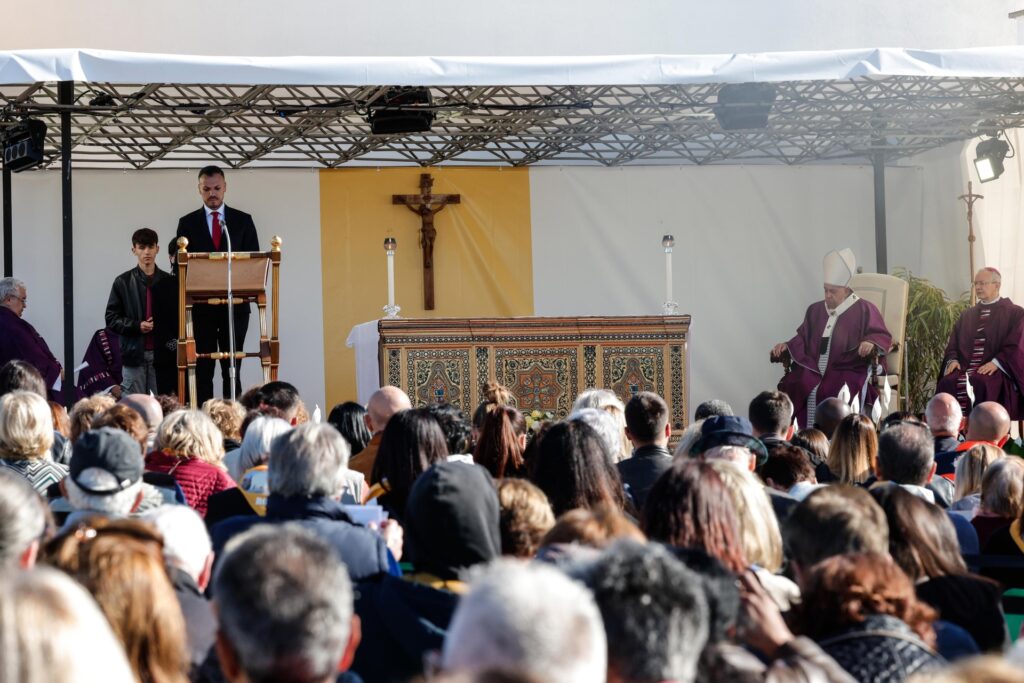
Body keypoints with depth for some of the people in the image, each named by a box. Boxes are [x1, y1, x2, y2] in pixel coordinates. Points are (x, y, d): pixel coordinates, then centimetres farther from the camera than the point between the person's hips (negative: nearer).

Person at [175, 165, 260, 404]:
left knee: (232, 370, 2)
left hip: (234, 305, 0)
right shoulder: (188, 223, 7)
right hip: (200, 306, 0)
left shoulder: (243, 221, 8)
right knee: (202, 371, 0)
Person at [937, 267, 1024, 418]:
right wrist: (952, 360, -3)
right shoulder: (966, 316, 24)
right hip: (965, 368, 4)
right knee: (947, 382, -29)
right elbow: (953, 345, 19)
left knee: (979, 383, -38)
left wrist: (995, 363, -16)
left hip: (994, 371, -4)